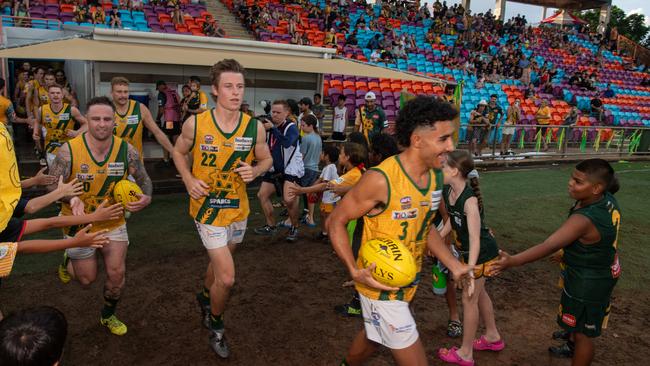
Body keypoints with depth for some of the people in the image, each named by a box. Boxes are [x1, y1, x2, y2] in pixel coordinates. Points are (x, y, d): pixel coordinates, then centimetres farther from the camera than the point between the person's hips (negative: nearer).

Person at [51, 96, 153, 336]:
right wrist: (71, 198, -36)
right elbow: (53, 185, -14)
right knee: (87, 279, 12)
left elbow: (144, 180, -3)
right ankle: (68, 260, 49)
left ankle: (108, 316, 30)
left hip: (114, 222, 2)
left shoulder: (127, 151, -15)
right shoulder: (69, 150, -21)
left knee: (116, 274, 0)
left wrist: (146, 198, -25)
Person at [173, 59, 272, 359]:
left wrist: (255, 171, -17)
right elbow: (179, 152, 4)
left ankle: (205, 296, 58)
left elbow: (266, 159, 5)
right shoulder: (195, 123, -14)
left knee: (219, 263, 26)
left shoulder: (255, 127, -9)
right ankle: (215, 325, 23)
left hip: (238, 208, 4)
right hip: (208, 208, -4)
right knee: (226, 277, -7)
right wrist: (188, 179, -13)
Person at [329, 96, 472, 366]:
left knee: (374, 336, 28)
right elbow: (337, 221, -17)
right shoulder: (380, 179, -27)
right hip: (381, 284, -7)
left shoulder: (435, 176, -3)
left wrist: (454, 265, 4)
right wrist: (354, 271, -27)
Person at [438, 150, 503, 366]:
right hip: (468, 250, 9)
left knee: (469, 299, 3)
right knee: (478, 293, 24)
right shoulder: (447, 192, -9)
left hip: (482, 252, -9)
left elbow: (475, 239, -35)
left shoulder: (470, 200, -33)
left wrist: (469, 271, -39)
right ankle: (493, 337, 45)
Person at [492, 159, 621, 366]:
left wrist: (513, 261, -46)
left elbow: (549, 246, -42)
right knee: (576, 319, 32)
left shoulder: (584, 219, -37)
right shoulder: (607, 199, -10)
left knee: (582, 330, 10)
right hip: (603, 271, 10)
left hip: (589, 281, -9)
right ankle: (572, 347, 57)